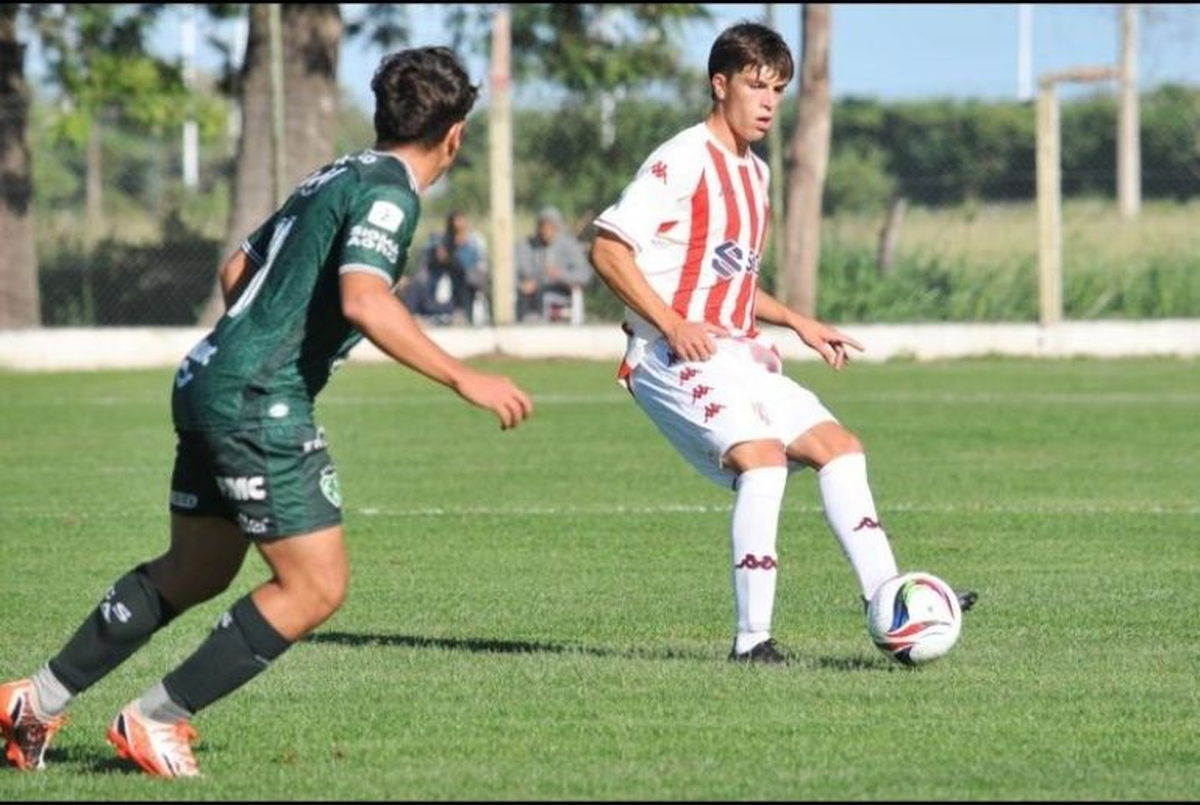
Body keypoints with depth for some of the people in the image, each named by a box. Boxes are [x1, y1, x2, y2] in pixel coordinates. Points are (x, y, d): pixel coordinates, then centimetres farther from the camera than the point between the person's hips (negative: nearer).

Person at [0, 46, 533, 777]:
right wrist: (463, 378, -25)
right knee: (316, 587, -6)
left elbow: (237, 270, 25)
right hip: (260, 401, -10)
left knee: (195, 572, 21)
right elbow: (364, 303, -27)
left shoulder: (337, 178, 17)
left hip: (210, 381, 10)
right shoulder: (387, 192, -11)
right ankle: (157, 720, -3)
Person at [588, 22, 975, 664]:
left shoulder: (754, 173, 19)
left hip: (737, 356, 9)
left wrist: (798, 323, 18)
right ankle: (752, 640, -25)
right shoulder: (683, 161, -10)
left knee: (838, 447, 2)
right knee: (763, 456, -27)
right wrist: (672, 324, -23)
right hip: (675, 359, -9)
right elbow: (606, 249, -15)